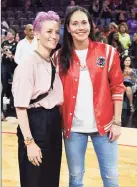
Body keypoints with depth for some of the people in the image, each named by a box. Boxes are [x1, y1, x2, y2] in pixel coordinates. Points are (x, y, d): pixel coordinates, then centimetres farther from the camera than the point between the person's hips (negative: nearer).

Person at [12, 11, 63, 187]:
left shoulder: (54, 64, 10)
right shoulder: (28, 64, -14)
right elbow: (20, 107, -17)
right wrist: (29, 142, -20)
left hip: (54, 124, 8)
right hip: (36, 124, -8)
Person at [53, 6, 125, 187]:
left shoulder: (107, 52, -1)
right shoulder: (60, 56, 2)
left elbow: (117, 87, 1)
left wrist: (117, 121, -2)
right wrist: (59, 122, -1)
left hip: (104, 125, 0)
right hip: (73, 127, 1)